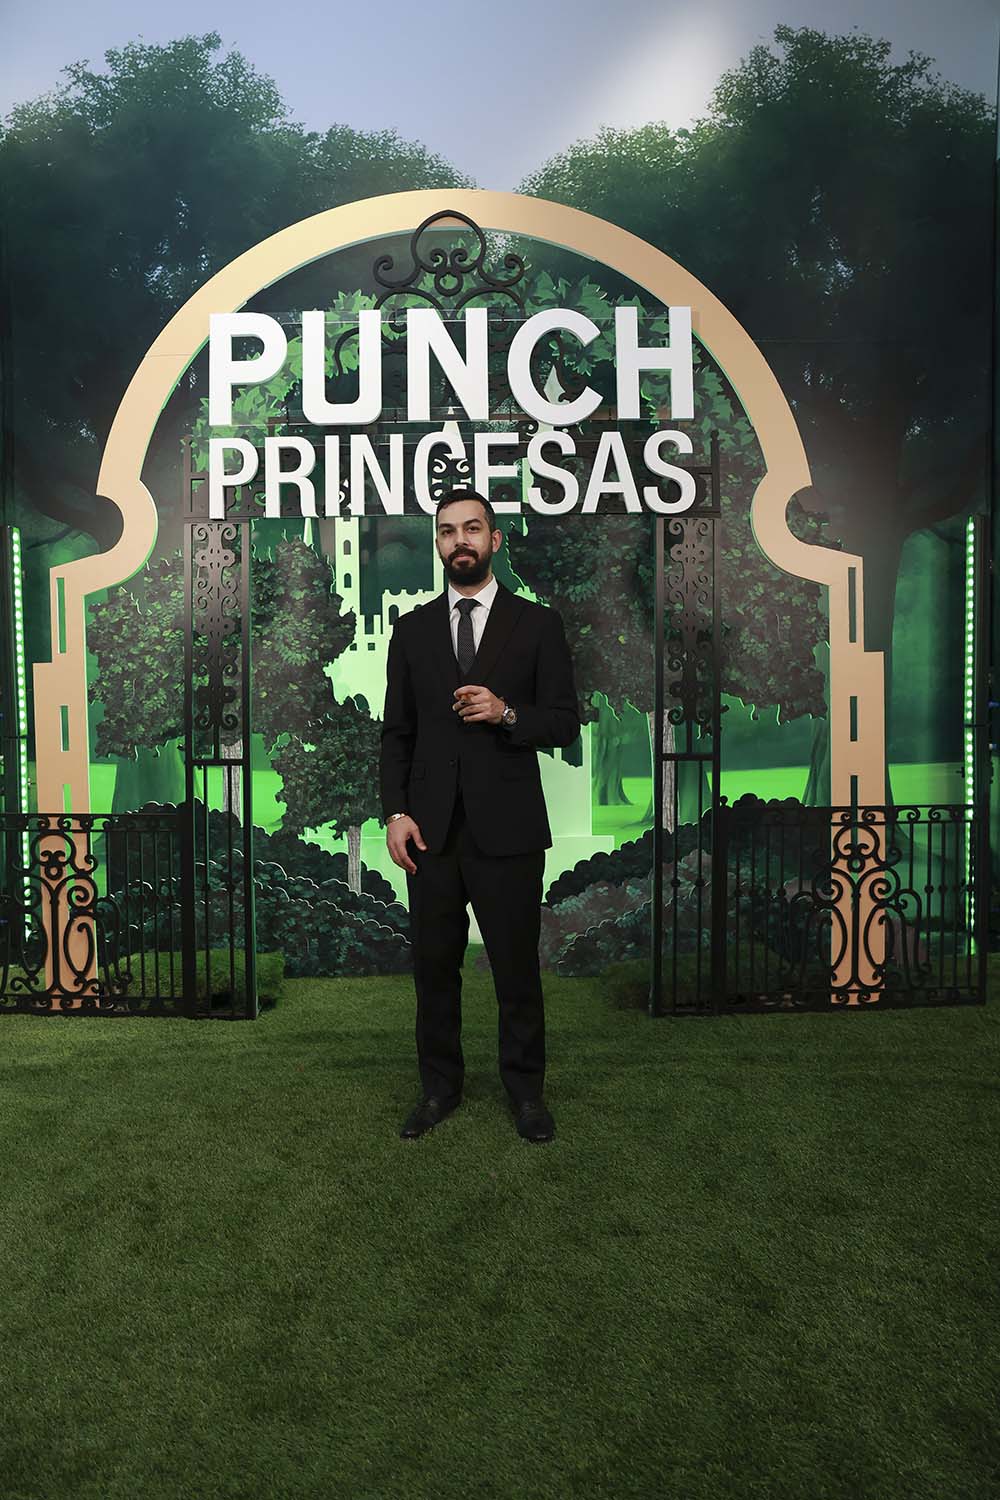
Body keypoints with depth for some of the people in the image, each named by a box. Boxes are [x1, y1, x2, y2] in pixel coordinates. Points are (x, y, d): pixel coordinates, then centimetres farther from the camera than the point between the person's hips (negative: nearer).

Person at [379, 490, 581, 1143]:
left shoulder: (538, 623, 3)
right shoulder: (412, 629, 10)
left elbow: (565, 721, 1)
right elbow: (396, 731, 9)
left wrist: (506, 713, -18)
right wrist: (396, 811, -2)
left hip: (507, 826, -2)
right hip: (432, 828, 3)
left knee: (517, 966, 7)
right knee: (434, 965, 11)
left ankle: (526, 1090, 26)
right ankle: (440, 1087, 29)